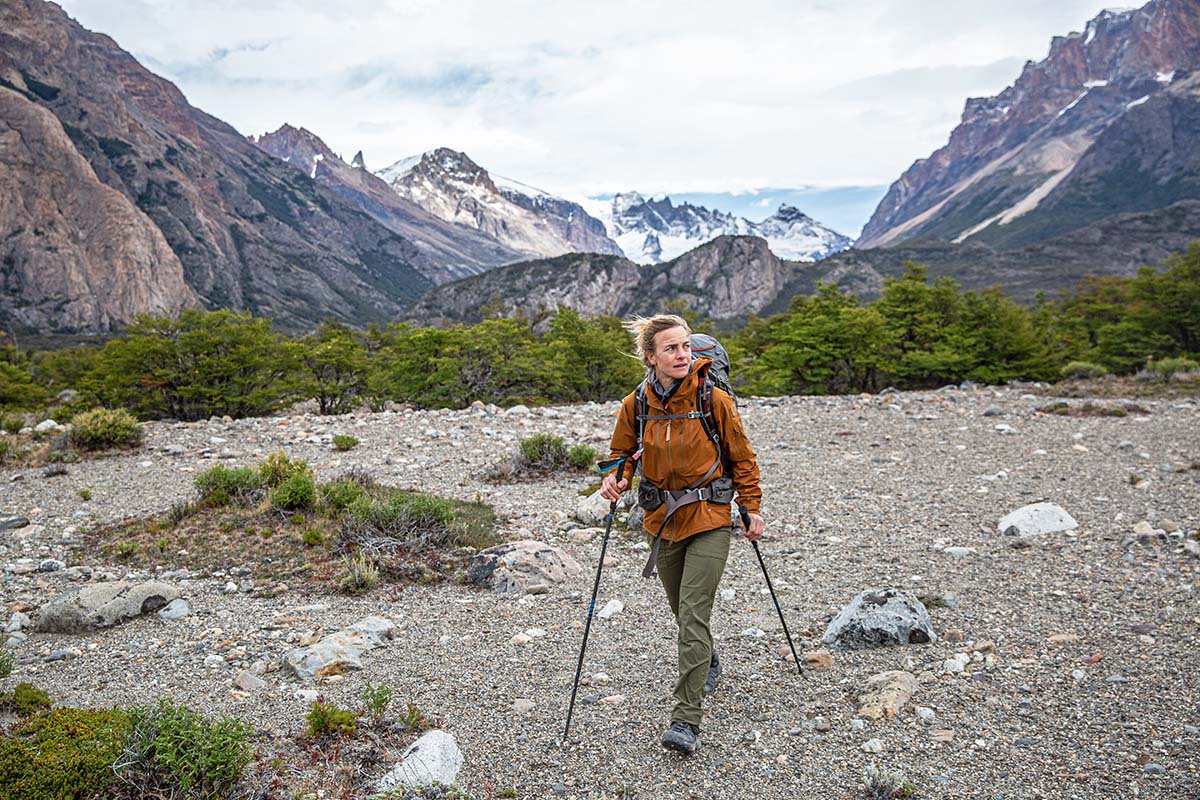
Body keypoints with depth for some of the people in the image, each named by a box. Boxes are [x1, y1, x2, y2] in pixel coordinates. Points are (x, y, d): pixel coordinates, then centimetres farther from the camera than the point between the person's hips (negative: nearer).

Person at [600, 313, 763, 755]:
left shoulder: (714, 400, -10)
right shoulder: (635, 406, -4)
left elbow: (742, 457, 0)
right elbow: (621, 453, 9)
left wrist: (753, 509, 0)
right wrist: (613, 480, -12)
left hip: (709, 519, -4)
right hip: (662, 520, 4)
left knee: (693, 615, -12)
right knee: (684, 612, 19)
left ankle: (686, 720, -7)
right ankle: (707, 663, 50)